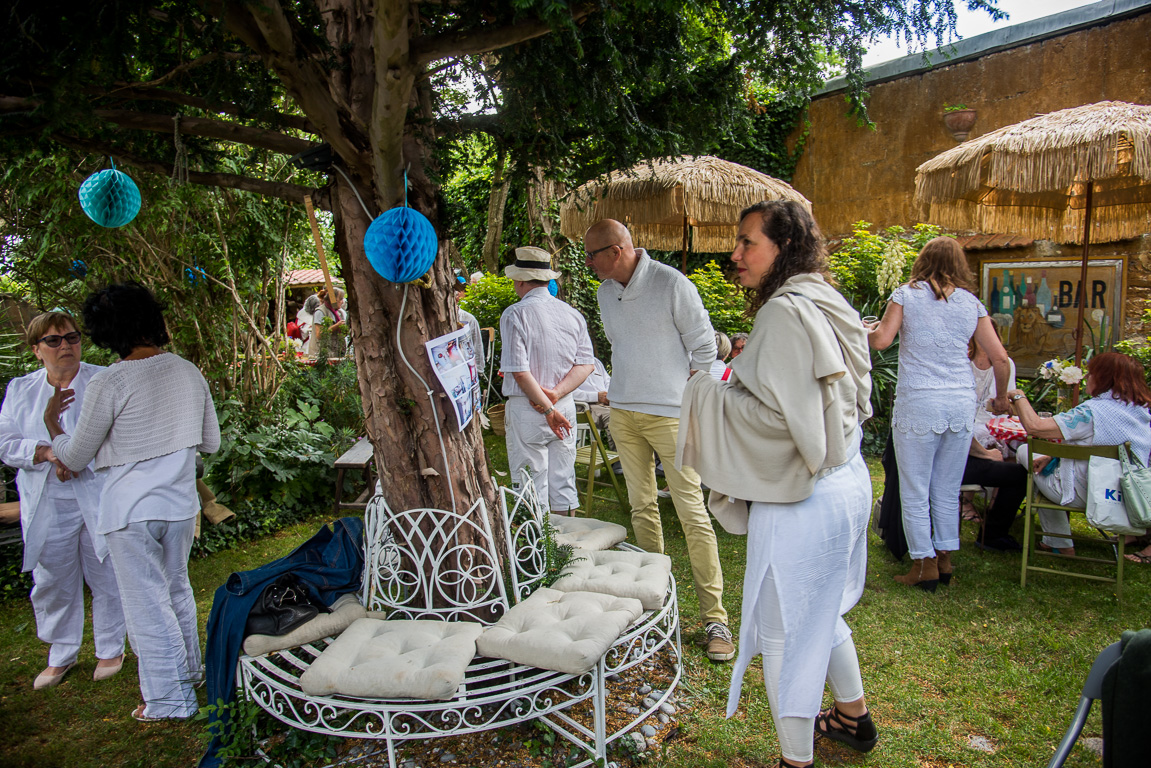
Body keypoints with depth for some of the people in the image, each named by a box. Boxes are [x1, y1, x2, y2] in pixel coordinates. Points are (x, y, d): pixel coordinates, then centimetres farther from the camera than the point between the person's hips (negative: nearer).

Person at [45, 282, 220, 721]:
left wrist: (51, 419, 13)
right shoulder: (188, 372, -1)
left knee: (146, 604, 7)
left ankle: (169, 701, 17)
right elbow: (211, 442, 8)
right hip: (181, 503, 6)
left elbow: (74, 458, -4)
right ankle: (188, 671, 40)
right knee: (176, 590, 23)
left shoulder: (108, 384, -16)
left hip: (131, 510, -6)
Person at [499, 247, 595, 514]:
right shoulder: (572, 313, 5)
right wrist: (556, 394, -7)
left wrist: (547, 409, -13)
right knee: (563, 480, 15)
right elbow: (586, 363, 1)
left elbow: (519, 370, -17)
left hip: (526, 408, -5)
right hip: (566, 405, 5)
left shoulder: (514, 314, -10)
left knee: (530, 484, 3)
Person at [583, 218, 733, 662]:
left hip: (669, 414, -6)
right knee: (642, 507, 11)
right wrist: (623, 388, 15)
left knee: (692, 514, -6)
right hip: (623, 413, 6)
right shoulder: (605, 291, 11)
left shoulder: (671, 284, -10)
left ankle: (714, 617, 1)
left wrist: (683, 400, -6)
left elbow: (704, 346, -5)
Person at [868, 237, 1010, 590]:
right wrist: (1001, 397, 23)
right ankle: (945, 559, 22)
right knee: (948, 492, 15)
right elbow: (999, 356, 7)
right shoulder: (971, 303, 9)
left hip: (918, 403, -4)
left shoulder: (907, 294, 0)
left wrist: (868, 330, 15)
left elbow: (881, 340, -8)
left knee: (915, 494, 4)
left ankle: (925, 565, 8)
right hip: (961, 404, 4)